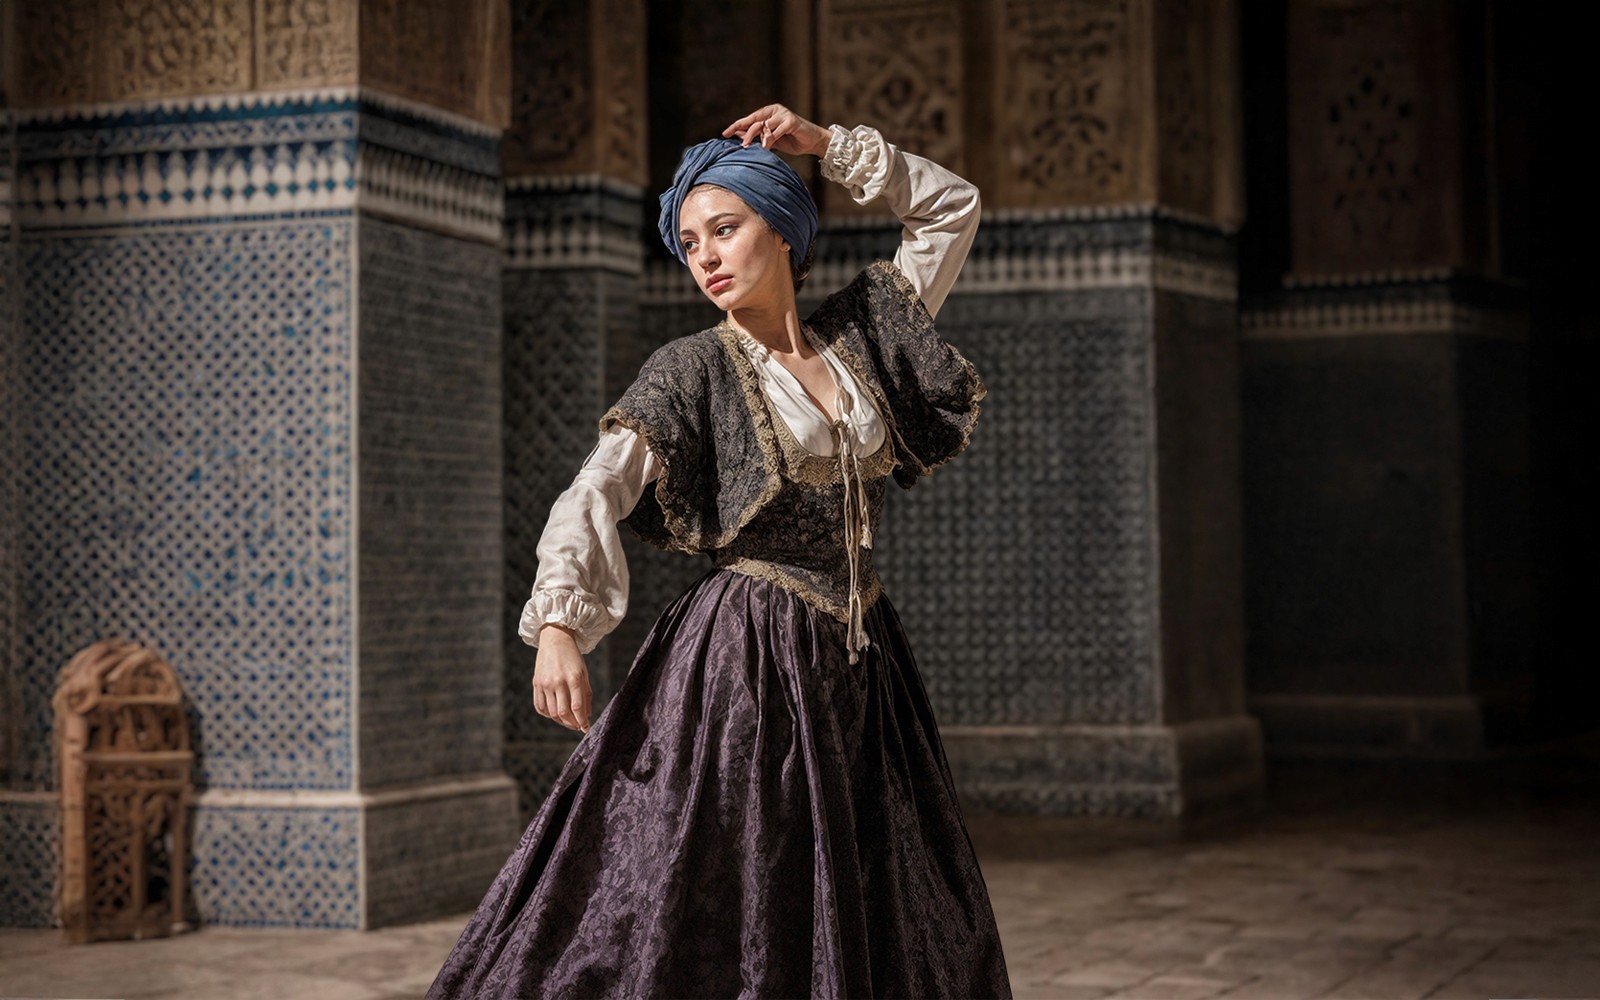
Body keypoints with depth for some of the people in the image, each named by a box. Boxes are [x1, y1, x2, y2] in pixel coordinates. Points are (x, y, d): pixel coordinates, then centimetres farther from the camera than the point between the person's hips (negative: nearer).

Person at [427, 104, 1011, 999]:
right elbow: (596, 494, -14)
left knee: (896, 927, 7)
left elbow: (953, 208, 17)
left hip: (859, 661, 5)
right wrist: (558, 623, -30)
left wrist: (829, 146, 7)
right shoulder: (693, 370, -3)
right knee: (688, 905, -10)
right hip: (740, 663, -5)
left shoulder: (858, 335, 9)